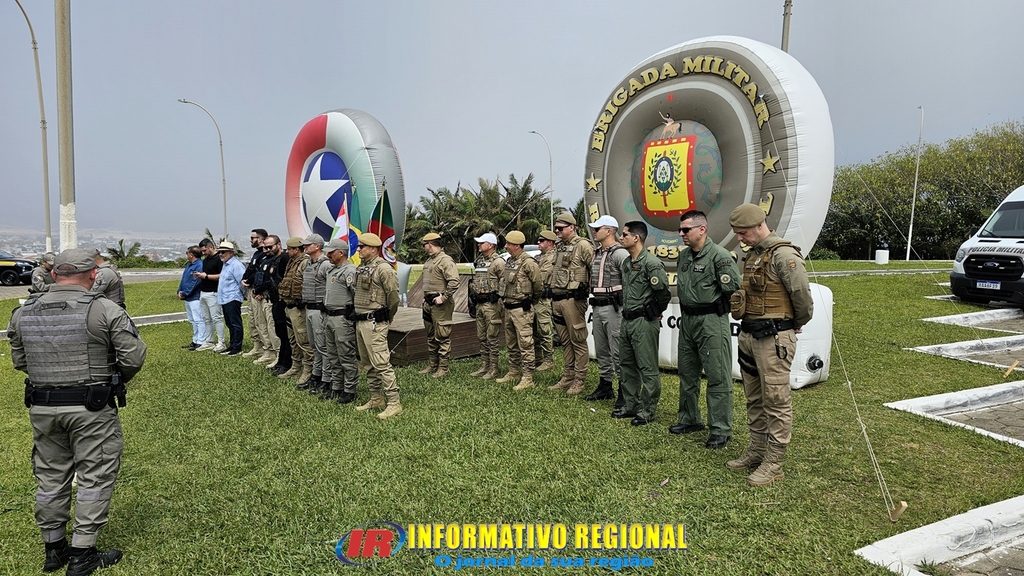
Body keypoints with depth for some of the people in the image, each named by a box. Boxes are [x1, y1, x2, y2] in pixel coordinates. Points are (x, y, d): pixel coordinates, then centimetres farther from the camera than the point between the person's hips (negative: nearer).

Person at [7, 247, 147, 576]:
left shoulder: (23, 314, 2)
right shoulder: (105, 310, -15)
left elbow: (19, 361, 10)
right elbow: (133, 357, -15)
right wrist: (115, 381, 5)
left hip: (42, 409, 5)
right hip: (91, 409, -5)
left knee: (50, 477, 19)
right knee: (94, 478, 7)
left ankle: (53, 548, 32)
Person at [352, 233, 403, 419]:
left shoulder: (383, 268, -15)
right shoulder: (361, 268, 13)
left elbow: (393, 295, -15)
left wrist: (387, 318, -2)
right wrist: (357, 316, 19)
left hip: (374, 323, -10)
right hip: (360, 321, 10)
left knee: (381, 363, -10)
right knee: (367, 364, 15)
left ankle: (394, 403, -5)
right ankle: (376, 399, 26)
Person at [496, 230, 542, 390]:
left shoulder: (528, 263, -15)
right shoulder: (509, 261, 12)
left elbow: (538, 287, -11)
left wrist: (527, 299, 3)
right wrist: (504, 299, 15)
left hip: (521, 309, -9)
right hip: (508, 308, 9)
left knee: (525, 344, -5)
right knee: (511, 344, 17)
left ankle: (528, 378, -1)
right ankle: (514, 372, 29)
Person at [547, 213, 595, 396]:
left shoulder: (583, 245, -9)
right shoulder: (558, 246, 17)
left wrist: (592, 291, -11)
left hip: (572, 299, -9)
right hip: (557, 299, 9)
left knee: (578, 341, -1)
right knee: (565, 341, 14)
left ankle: (579, 380, 5)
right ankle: (568, 377, 22)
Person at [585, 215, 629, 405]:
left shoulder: (619, 253, -13)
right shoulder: (596, 253, 15)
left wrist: (627, 305, -19)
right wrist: (594, 304, 16)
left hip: (613, 307, -9)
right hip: (597, 307, 9)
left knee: (617, 351, -5)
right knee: (601, 350, 16)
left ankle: (624, 391, 3)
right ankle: (605, 387, 27)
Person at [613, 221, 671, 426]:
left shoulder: (651, 263, -16)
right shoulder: (626, 263, 12)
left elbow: (663, 293, -18)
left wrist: (654, 313, -4)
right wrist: (626, 310, 15)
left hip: (644, 322, -9)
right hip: (627, 319, 10)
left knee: (648, 368, 0)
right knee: (626, 365, 16)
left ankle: (647, 411, 9)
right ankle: (630, 405, 27)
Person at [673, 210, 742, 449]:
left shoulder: (719, 255, -14)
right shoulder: (684, 256, 11)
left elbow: (734, 288, -17)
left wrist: (716, 306, -6)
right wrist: (687, 309, 12)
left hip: (712, 322, -8)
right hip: (687, 320, 9)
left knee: (717, 377, -2)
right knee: (687, 373, 16)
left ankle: (721, 429, 7)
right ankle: (689, 419, 31)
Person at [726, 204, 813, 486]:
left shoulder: (783, 255, -15)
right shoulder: (752, 255, 14)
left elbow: (803, 296, -16)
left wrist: (797, 324, -1)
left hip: (774, 338, -9)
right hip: (749, 335, 10)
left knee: (776, 401, -1)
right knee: (754, 399, 17)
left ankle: (773, 463, 7)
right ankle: (757, 451, 29)